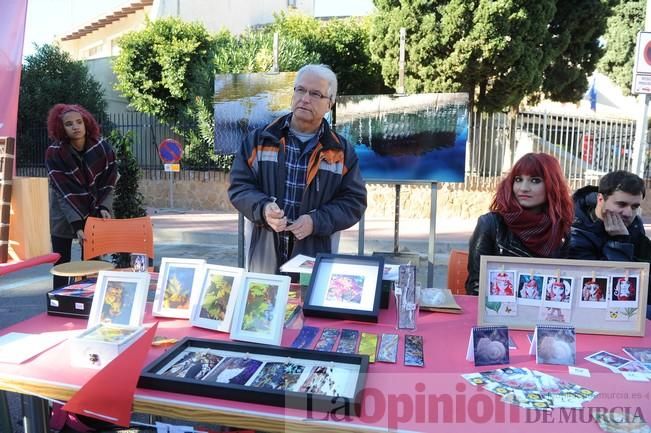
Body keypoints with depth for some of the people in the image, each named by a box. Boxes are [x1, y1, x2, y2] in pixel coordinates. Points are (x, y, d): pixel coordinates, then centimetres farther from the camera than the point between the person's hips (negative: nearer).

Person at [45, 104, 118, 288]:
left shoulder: (102, 147, -11)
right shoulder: (54, 153, -15)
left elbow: (109, 183, -5)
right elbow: (64, 192, -19)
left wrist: (104, 207, -20)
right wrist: (77, 224, -25)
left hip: (93, 213, 1)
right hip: (64, 216, -1)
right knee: (62, 264, 1)